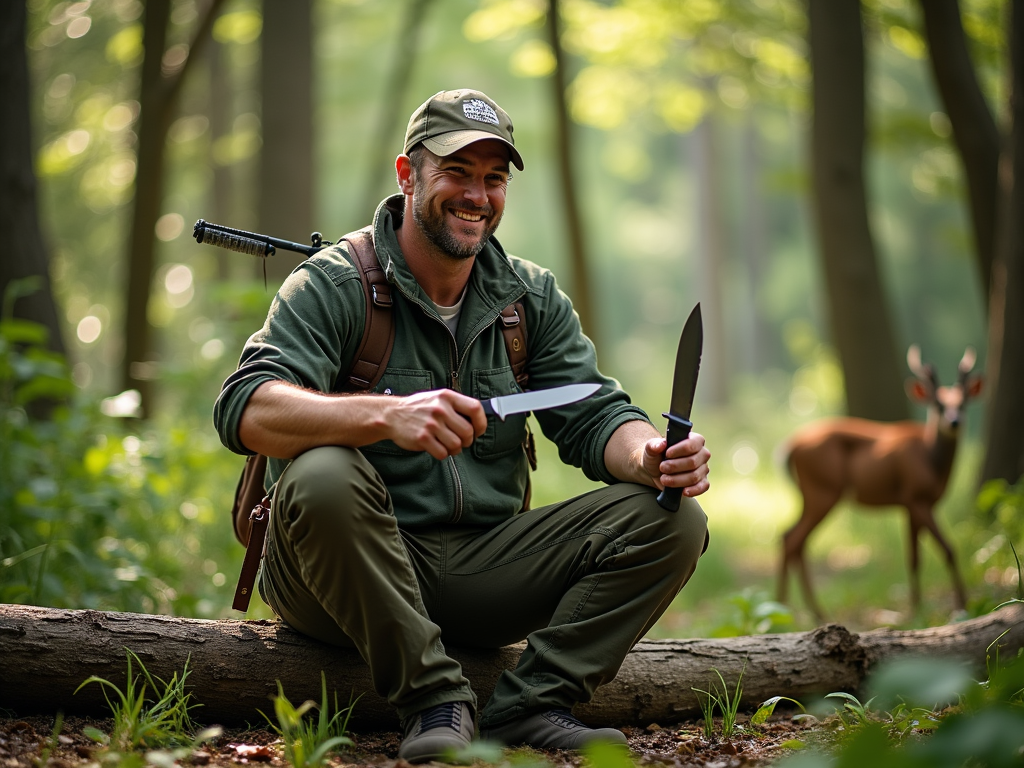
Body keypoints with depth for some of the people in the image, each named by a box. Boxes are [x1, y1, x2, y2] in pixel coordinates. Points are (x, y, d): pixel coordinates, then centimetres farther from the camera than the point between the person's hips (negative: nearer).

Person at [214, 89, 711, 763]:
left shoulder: (533, 297, 10)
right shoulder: (334, 284, -8)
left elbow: (594, 416, 3)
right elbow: (245, 411, -23)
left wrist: (652, 456, -23)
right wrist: (386, 414, -40)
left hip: (485, 568, 4)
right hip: (348, 576, -4)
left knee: (672, 521, -10)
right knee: (322, 475, -37)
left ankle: (530, 705, -15)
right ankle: (434, 701, -23)